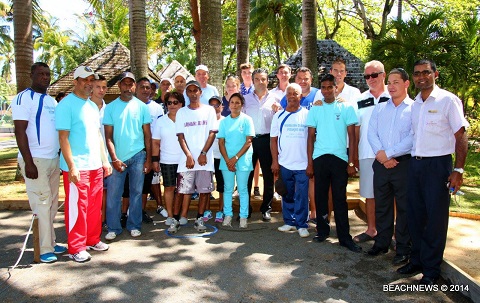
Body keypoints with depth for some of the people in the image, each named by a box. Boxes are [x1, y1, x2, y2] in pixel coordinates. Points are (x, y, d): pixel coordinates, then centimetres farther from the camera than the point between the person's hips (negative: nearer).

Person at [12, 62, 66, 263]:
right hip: (35, 160, -7)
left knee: (52, 204, 11)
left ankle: (50, 242, 21)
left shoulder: (51, 101, 16)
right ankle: (44, 249, 7)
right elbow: (20, 131, -13)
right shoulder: (24, 98, -6)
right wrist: (28, 162, -18)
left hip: (54, 159, 7)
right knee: (41, 203, -3)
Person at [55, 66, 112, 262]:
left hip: (96, 165, 7)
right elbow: (63, 137, -13)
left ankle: (93, 240, 27)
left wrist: (105, 160, 16)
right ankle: (76, 248, 11)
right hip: (76, 167, -7)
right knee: (77, 208, 0)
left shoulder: (93, 106, 15)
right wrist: (71, 166, -18)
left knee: (95, 206, 13)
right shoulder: (66, 105, -8)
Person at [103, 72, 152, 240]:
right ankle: (113, 228, 15)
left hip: (137, 156, 0)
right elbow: (108, 136, 0)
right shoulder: (111, 107, 2)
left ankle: (134, 226, 21)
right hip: (117, 157, 0)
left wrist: (148, 159, 0)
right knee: (113, 194, 3)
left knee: (136, 192, 8)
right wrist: (114, 158, -9)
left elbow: (147, 135, 4)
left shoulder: (141, 107, 3)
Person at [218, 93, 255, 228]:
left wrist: (236, 158, -12)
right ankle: (228, 215, 16)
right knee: (228, 189, 7)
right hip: (227, 160, 3)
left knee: (242, 189, 2)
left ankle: (243, 217, 9)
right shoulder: (224, 121, 8)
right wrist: (227, 160, -8)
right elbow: (221, 142, 5)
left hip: (243, 160, -3)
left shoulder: (247, 120, 0)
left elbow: (248, 142, -6)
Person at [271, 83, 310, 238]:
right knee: (287, 195, 12)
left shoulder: (307, 114, 1)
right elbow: (273, 139, 6)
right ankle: (289, 222, 25)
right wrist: (275, 161, 0)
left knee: (302, 196, 2)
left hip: (302, 163, -2)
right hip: (284, 163, 2)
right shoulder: (279, 115, 6)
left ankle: (302, 224, 14)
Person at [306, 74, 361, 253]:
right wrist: (309, 163, 4)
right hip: (319, 158, 2)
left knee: (340, 198, 1)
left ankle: (344, 237, 9)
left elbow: (352, 136, 2)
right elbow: (311, 137, 9)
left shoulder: (346, 108, 4)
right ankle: (322, 230, 23)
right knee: (320, 196, 8)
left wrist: (351, 162, -5)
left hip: (340, 158, -2)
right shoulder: (315, 109, 9)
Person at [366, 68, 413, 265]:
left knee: (404, 208, 4)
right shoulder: (379, 108, 14)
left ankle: (403, 249, 16)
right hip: (381, 164, 4)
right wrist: (381, 154, -10)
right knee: (381, 205, 12)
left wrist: (388, 154, -13)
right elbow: (371, 133, 4)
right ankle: (382, 243, 25)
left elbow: (413, 138, -12)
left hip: (404, 163, -4)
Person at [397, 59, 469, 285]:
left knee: (436, 217, 2)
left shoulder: (448, 100, -5)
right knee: (415, 214, 11)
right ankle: (417, 260, 27)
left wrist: (458, 169, -14)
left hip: (438, 165, -6)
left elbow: (461, 136, -7)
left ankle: (431, 269, 16)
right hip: (415, 164, 6)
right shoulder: (414, 104, 12)